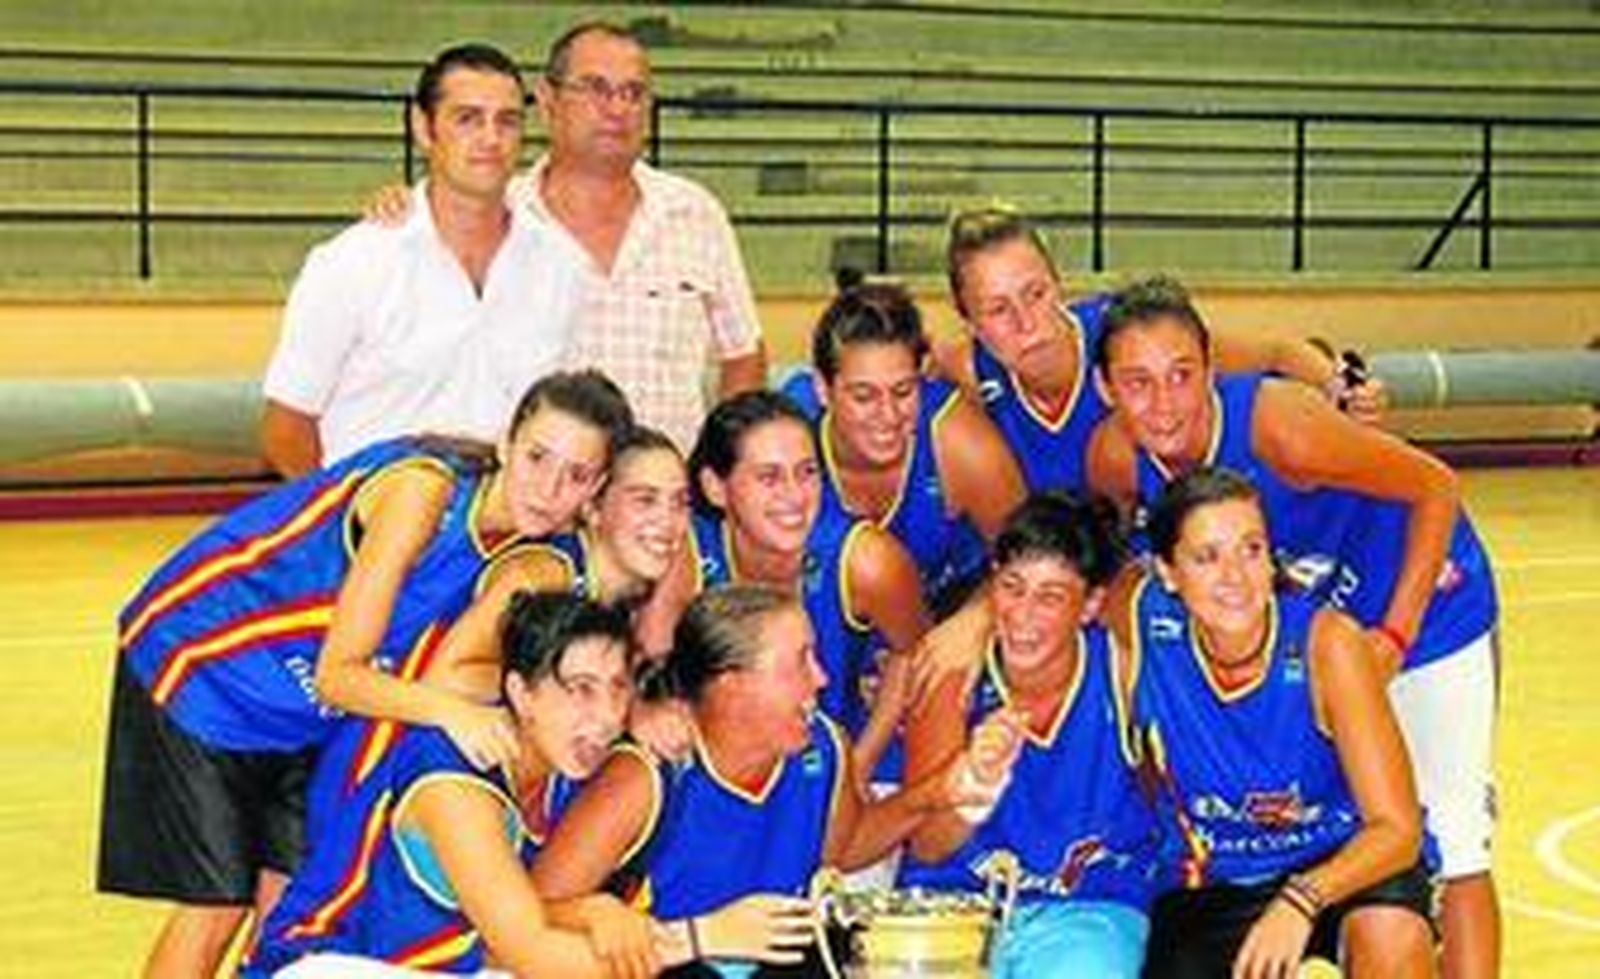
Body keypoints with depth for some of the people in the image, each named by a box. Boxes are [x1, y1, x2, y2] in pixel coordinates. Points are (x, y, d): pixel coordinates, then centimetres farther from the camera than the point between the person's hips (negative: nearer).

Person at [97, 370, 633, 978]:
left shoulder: (530, 546, -10)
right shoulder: (423, 491, -31)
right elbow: (337, 674, -29)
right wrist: (448, 710, -45)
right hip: (199, 660, -7)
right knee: (215, 908, -6)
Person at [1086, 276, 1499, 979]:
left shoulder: (1281, 427, -37)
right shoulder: (1115, 460, -21)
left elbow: (1436, 488, -26)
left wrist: (1394, 637, -25)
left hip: (1422, 605, -5)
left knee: (1448, 845, -6)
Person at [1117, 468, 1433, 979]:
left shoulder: (1325, 642, -25)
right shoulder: (1142, 621, -20)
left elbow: (1398, 830, -25)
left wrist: (1302, 901, -42)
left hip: (1344, 861, -3)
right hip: (1211, 887, 3)